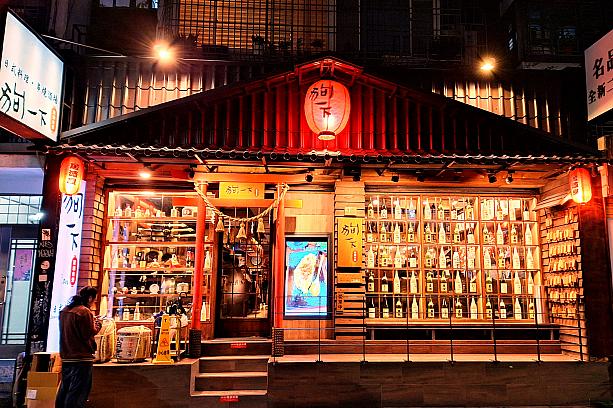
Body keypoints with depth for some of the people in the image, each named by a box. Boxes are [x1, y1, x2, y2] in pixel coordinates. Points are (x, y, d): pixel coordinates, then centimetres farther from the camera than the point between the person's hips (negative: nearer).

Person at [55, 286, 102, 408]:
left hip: (66, 358, 8)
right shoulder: (85, 312, -16)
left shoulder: (64, 311, 11)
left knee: (64, 391, 16)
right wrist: (97, 325, 2)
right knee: (77, 394, -3)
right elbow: (89, 335, -15)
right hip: (81, 358, -8)